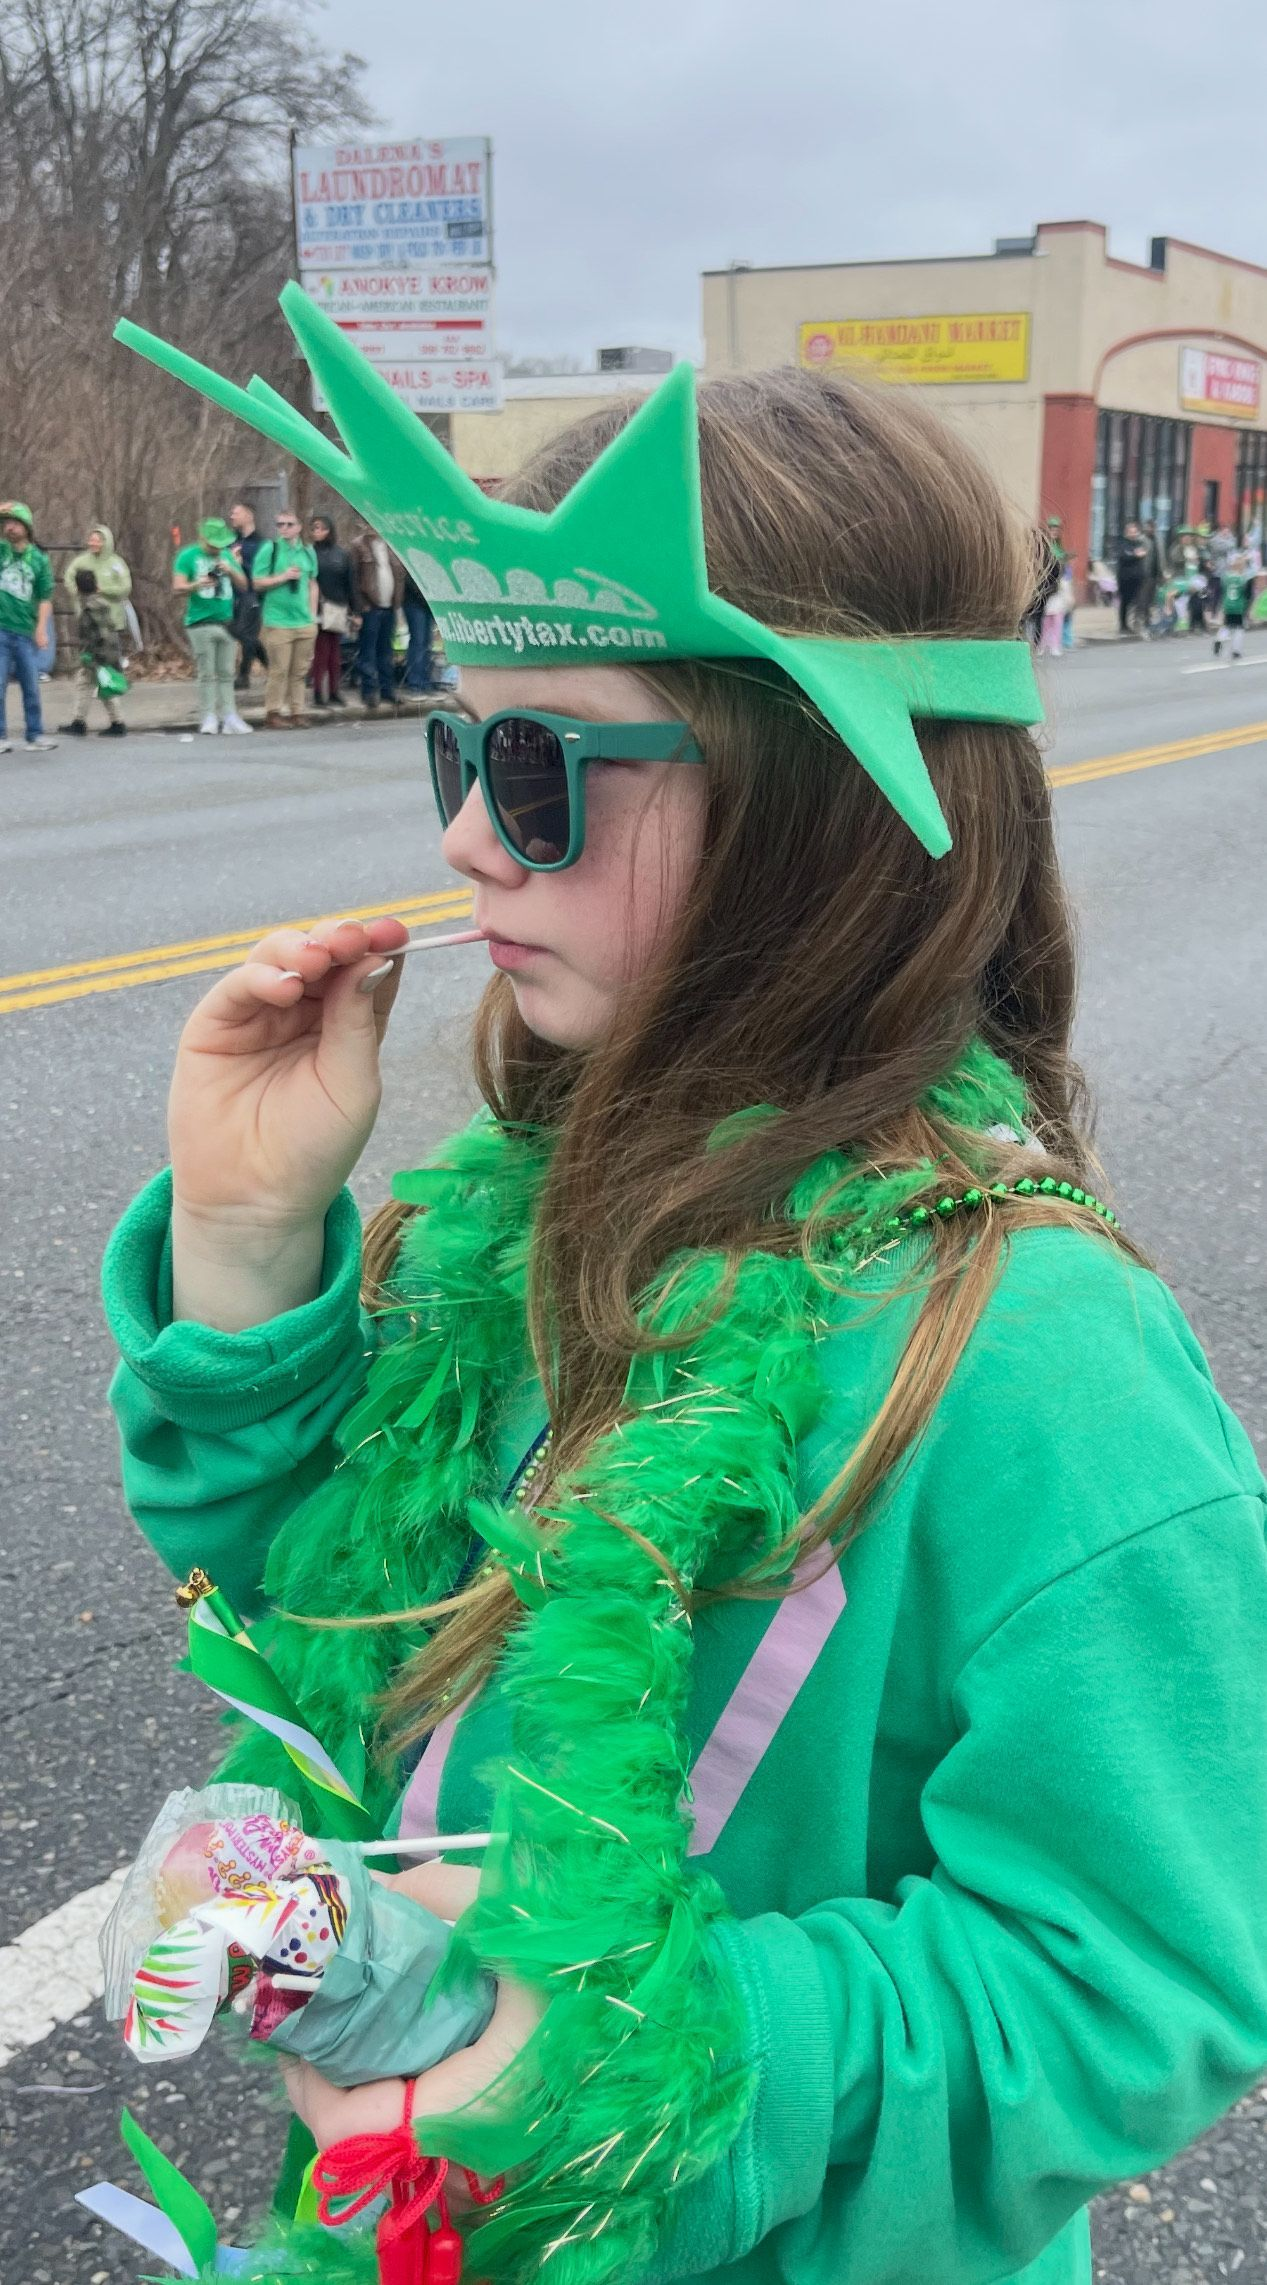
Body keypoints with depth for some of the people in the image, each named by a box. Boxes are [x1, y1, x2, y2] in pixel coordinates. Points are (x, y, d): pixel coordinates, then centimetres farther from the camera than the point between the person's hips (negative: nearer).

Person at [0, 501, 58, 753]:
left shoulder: (39, 559, 7)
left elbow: (45, 598, 5)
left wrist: (41, 628, -6)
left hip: (25, 632, 1)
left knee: (31, 687, 6)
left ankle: (35, 736, 14)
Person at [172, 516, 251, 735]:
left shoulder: (227, 555, 13)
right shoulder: (188, 556, 0)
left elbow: (243, 585, 12)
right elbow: (177, 588, -5)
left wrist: (231, 571, -7)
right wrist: (197, 584, -23)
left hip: (226, 622, 4)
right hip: (201, 624, -4)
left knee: (226, 673, 4)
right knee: (207, 674, -5)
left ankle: (229, 716, 4)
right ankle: (209, 718, -2)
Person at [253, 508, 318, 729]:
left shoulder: (307, 551, 12)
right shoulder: (269, 549, -2)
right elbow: (257, 583, -3)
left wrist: (313, 615, 13)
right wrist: (283, 577, -13)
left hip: (305, 622, 5)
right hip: (278, 621, -4)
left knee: (300, 671, 6)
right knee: (279, 670, -7)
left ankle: (296, 713, 12)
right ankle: (272, 714, -1)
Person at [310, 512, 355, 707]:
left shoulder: (342, 554, 10)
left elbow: (350, 583, 12)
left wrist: (352, 610, 8)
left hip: (339, 609, 3)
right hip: (319, 609, -3)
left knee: (335, 653, 7)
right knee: (321, 651, -7)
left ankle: (334, 691, 13)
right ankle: (319, 693, -4)